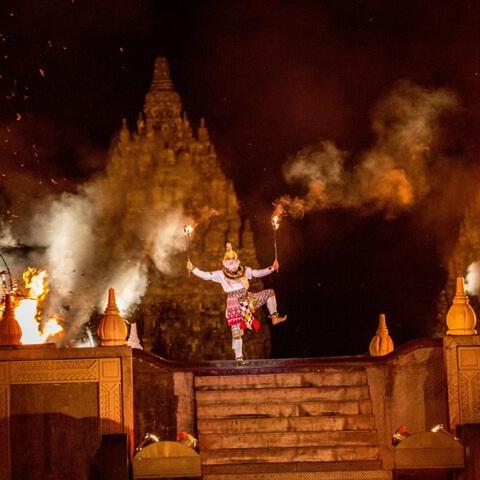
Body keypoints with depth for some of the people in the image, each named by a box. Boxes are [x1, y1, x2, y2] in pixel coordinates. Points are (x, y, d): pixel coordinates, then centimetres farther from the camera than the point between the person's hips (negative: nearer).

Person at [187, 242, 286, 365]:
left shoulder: (244, 271, 3)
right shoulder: (221, 274, -5)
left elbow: (258, 273, 8)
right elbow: (206, 275, -5)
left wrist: (271, 268, -2)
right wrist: (193, 269, -14)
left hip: (247, 298, 4)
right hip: (234, 303, -4)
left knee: (269, 292, 0)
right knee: (236, 331, -5)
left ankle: (274, 317, 7)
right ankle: (239, 357, 3)